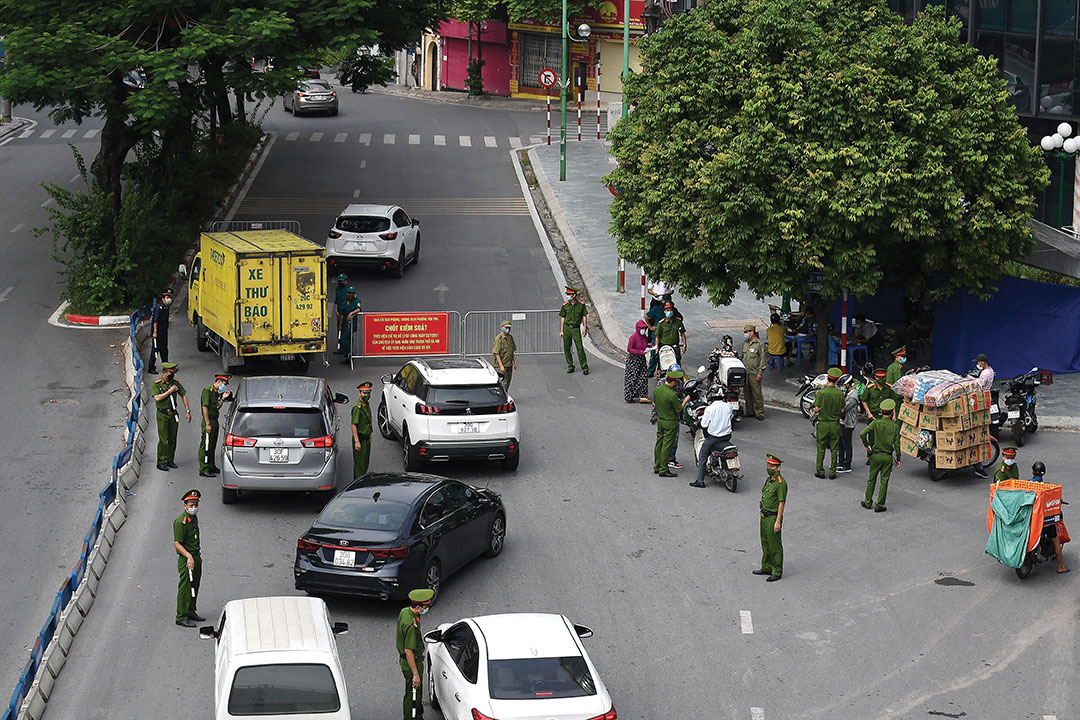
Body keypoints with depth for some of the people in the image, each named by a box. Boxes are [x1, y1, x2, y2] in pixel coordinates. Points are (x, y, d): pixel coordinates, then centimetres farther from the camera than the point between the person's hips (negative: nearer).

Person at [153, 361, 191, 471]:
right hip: (162, 415, -5)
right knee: (164, 440, -10)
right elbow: (157, 398, -21)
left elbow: (183, 396, 10)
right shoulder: (156, 384, -8)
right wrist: (170, 391, -18)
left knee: (173, 439, 8)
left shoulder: (175, 382, 5)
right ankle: (161, 462, -5)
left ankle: (170, 460, 18)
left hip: (173, 414, 5)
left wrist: (188, 411, 5)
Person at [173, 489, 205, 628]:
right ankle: (181, 617, 0)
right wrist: (189, 556, -31)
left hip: (196, 557, 9)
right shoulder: (180, 521, -19)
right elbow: (177, 544, -22)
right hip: (185, 559, -9)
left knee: (194, 586, 17)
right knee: (185, 588, -5)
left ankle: (191, 612, 30)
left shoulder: (194, 518, 10)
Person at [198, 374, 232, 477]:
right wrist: (207, 424, -20)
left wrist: (222, 399, 5)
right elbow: (205, 407, -18)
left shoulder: (216, 392, 15)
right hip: (209, 422, -9)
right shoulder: (208, 390, -13)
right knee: (206, 446, -7)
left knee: (212, 446, 16)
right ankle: (203, 470, -6)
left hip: (215, 421, 9)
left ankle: (211, 467, 25)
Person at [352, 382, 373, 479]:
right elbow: (354, 425, -22)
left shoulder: (367, 405, 9)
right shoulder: (357, 407, -19)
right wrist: (356, 442, -26)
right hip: (360, 439, -9)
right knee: (359, 464, -3)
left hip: (366, 438, 9)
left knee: (365, 463, 16)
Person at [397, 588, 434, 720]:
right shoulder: (411, 625, -33)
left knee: (417, 693, 26)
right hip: (412, 663, -10)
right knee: (413, 694, 6)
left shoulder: (404, 611, -3)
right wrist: (415, 674, -23)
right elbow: (408, 651, -29)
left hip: (404, 659, 10)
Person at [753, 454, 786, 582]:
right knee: (765, 544, 18)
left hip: (773, 517, -9)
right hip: (764, 516, 9)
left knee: (775, 546, -1)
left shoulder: (780, 483, -19)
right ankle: (766, 567, 29)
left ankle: (777, 572, 6)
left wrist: (778, 521, -21)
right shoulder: (769, 479, 10)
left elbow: (781, 503, -19)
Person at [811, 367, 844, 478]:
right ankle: (832, 472, 12)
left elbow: (817, 409, -13)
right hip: (835, 424, 1)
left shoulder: (821, 392, -13)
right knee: (834, 449, 9)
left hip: (823, 423, -1)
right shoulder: (840, 393, -9)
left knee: (821, 448, 9)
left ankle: (820, 471, 12)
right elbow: (842, 411, -4)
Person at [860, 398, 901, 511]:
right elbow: (897, 444, -6)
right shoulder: (895, 426, -7)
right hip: (888, 457, 0)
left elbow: (863, 433, -20)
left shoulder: (876, 423, -7)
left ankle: (868, 502, 21)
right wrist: (898, 459, 4)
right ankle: (879, 505, 7)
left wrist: (867, 446, -4)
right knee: (884, 481, 6)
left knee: (872, 479, 14)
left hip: (876, 455, 0)